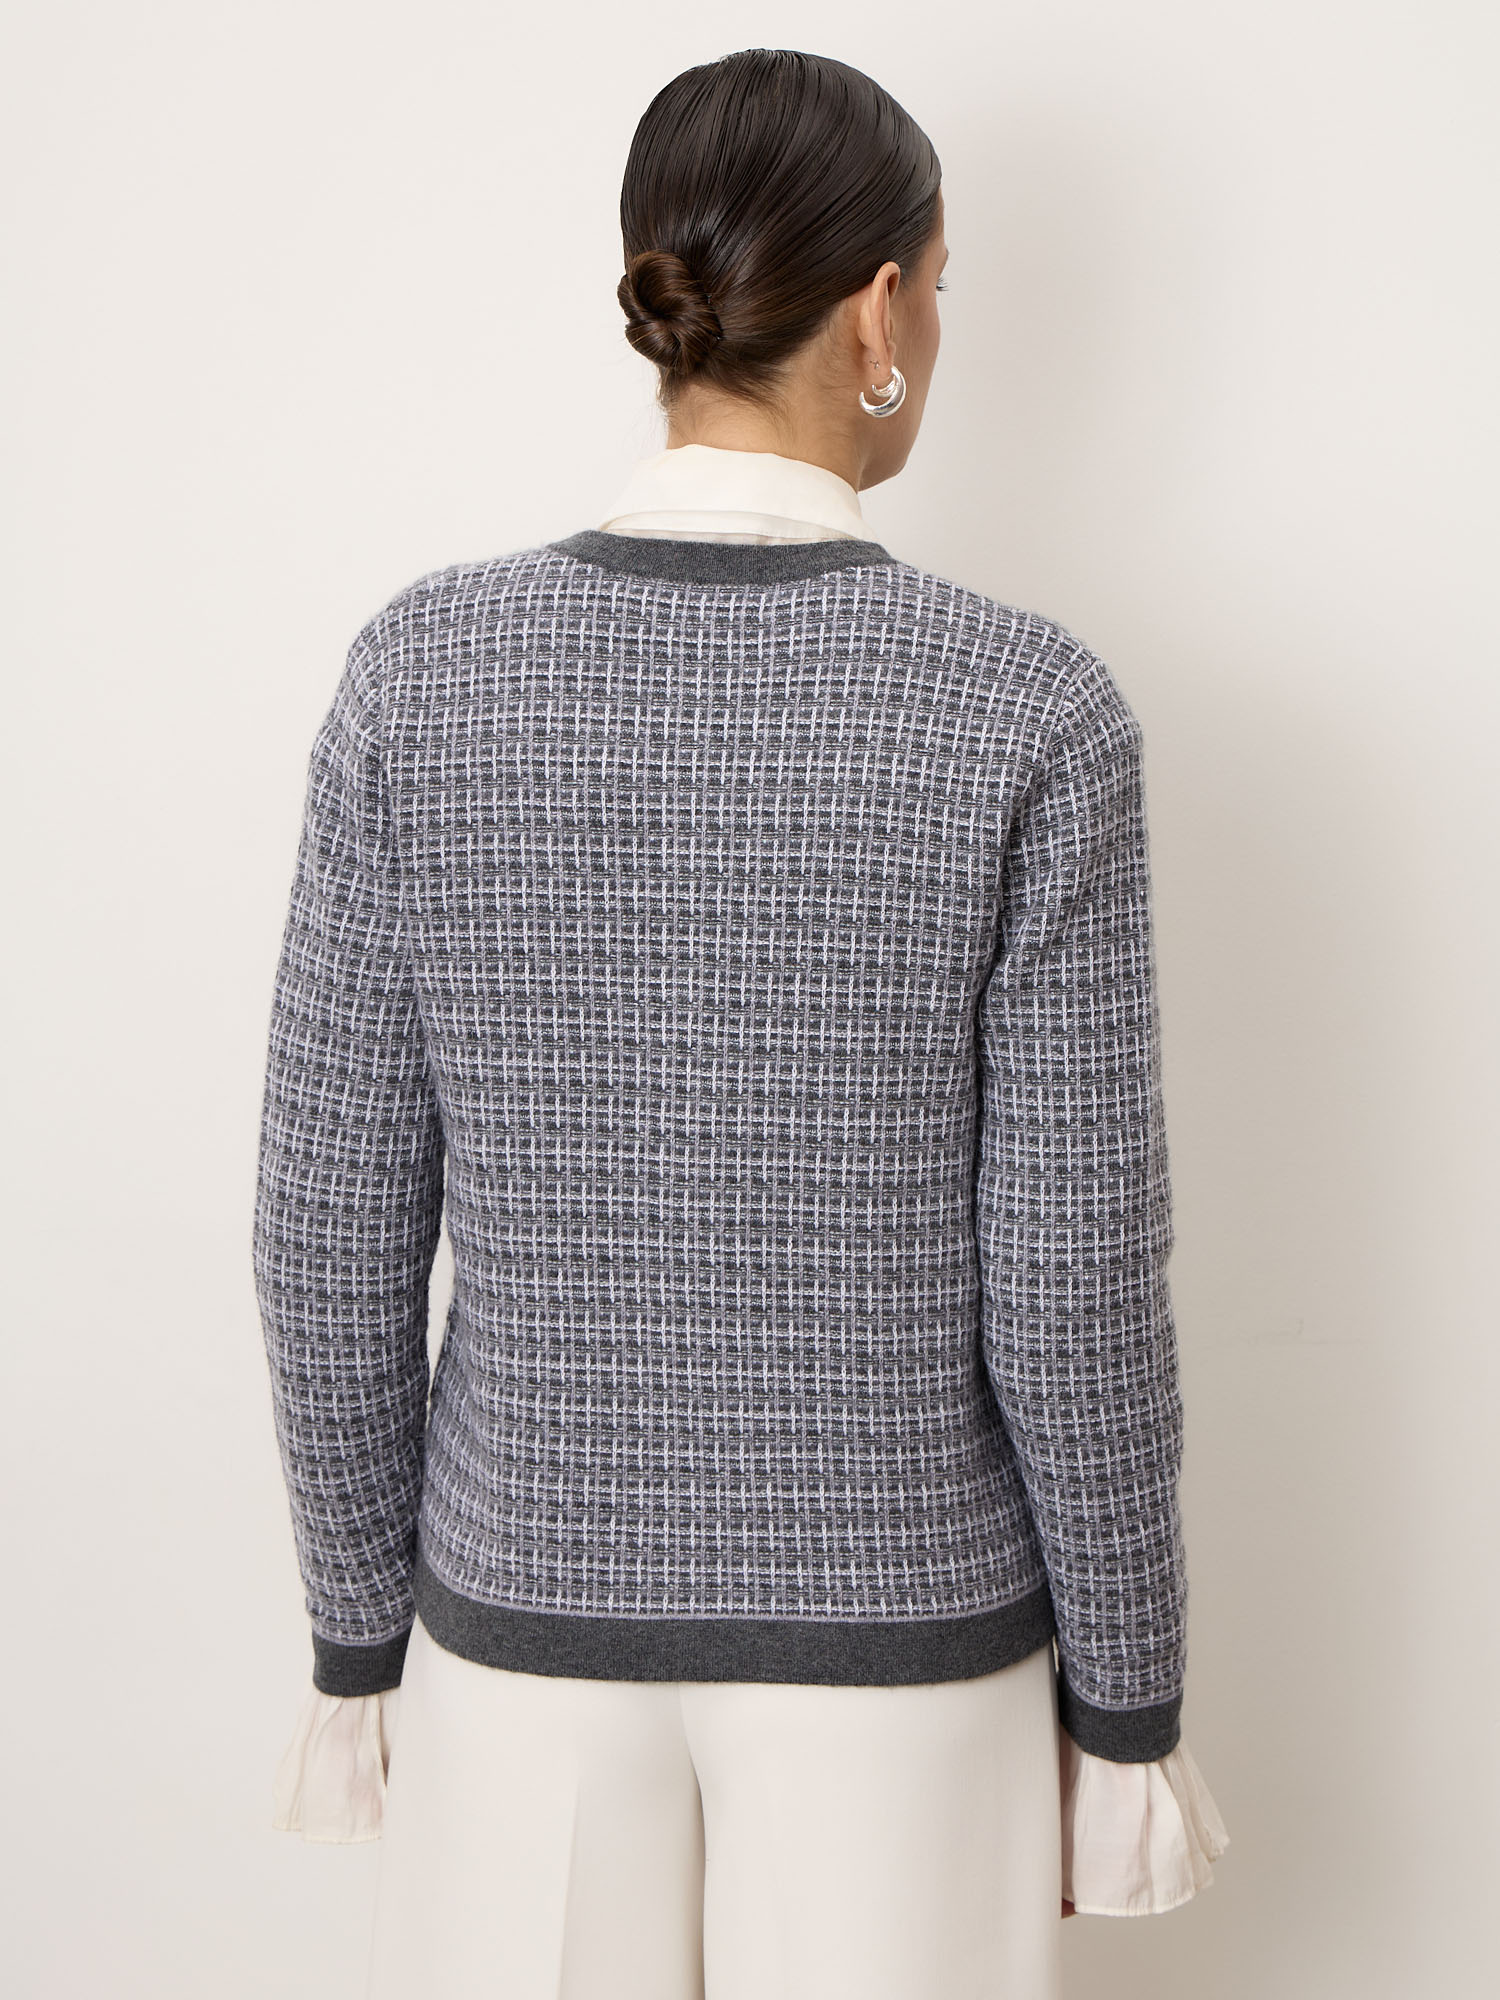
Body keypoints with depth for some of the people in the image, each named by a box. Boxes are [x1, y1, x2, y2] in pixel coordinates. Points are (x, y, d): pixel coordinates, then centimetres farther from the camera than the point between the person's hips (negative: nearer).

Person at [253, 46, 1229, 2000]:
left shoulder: (424, 669, -11)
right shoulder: (1028, 710, -17)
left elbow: (337, 1233, -8)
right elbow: (1072, 1292, -14)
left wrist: (357, 1637, 7)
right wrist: (1130, 1708, 2)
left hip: (532, 1606, 2)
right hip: (902, 1623, -1)